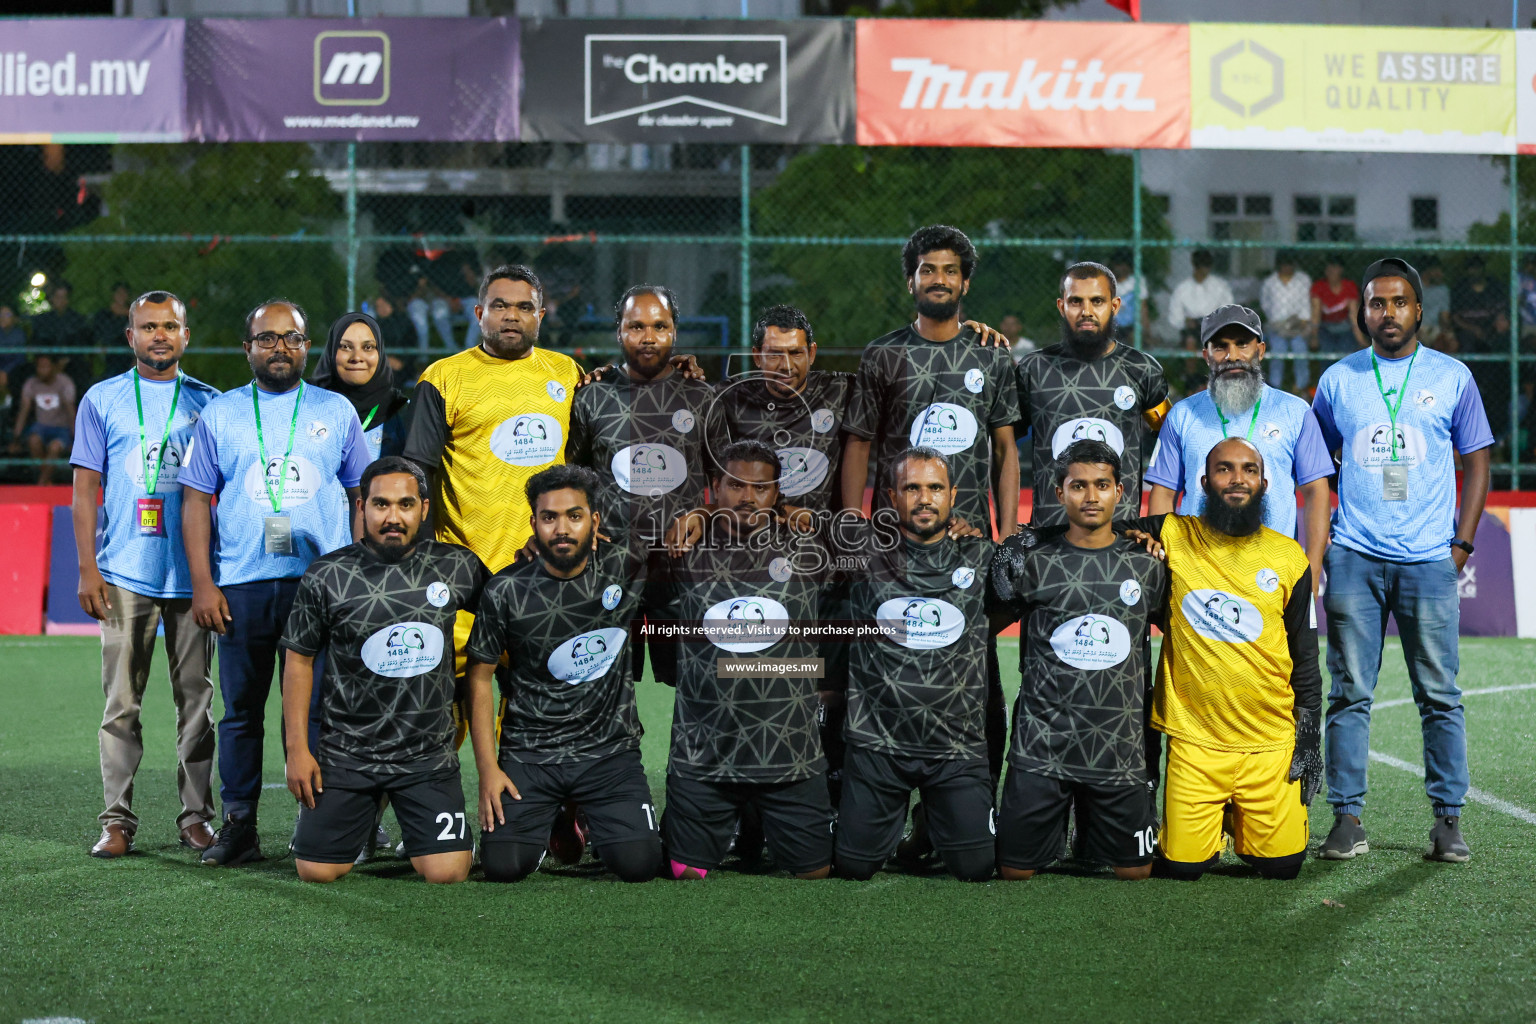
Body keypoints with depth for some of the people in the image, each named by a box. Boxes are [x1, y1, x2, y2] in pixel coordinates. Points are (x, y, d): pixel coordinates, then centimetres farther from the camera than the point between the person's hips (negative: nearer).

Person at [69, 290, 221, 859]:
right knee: (121, 702, -1)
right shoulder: (102, 400, 7)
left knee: (195, 698, 3)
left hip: (193, 574, 1)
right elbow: (85, 490, 5)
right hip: (125, 573, -1)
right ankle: (117, 821, 3)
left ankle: (196, 816, 9)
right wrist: (87, 570, -3)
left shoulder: (208, 403, 10)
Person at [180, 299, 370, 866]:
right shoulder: (219, 415, 10)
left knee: (323, 708, -3)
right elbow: (196, 500, 8)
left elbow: (363, 497, 12)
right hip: (242, 586, 1)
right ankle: (239, 826, 11)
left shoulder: (336, 411, 11)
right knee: (241, 709, 4)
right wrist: (202, 583, -1)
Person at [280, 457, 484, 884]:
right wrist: (297, 748, -1)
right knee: (317, 872, -4)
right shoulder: (327, 576, -4)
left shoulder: (456, 567, 1)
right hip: (347, 753, 0)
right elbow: (298, 660, 3)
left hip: (429, 753, 1)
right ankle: (365, 812, 30)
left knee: (448, 873, -12)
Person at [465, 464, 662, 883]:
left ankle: (586, 819, 20)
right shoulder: (507, 592, -6)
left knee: (639, 864, -16)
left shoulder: (623, 565, -5)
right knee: (504, 865, -16)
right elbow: (480, 678, 0)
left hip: (610, 750, 0)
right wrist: (487, 769, -5)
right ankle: (551, 820, 20)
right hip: (529, 753, 0)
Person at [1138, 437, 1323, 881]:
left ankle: (1245, 826, 30)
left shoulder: (1288, 558, 4)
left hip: (1271, 744, 1)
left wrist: (1309, 738, 5)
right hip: (1194, 740, -1)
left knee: (1281, 864, -3)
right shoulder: (1173, 539, -1)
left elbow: (1305, 658, 9)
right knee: (1183, 865, -5)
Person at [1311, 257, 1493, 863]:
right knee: (1350, 693, 0)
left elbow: (1477, 461, 10)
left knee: (1439, 695, 0)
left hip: (1429, 561, -1)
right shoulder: (1338, 380, 9)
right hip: (1354, 560, 1)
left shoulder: (1452, 377, 7)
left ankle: (1448, 819, 7)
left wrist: (1462, 542, 2)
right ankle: (1347, 818, 5)